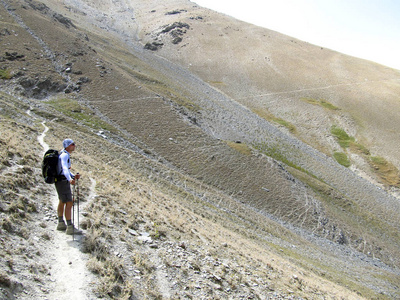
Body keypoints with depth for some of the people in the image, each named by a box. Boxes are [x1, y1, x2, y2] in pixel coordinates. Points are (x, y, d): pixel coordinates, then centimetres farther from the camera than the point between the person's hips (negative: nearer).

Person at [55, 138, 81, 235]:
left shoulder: (66, 155, 16)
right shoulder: (64, 155, -16)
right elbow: (64, 168, -34)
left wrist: (74, 176, 1)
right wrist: (70, 179, -50)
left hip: (60, 181, 11)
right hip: (63, 182, -11)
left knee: (62, 202, 21)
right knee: (69, 203, -13)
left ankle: (61, 224, 35)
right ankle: (70, 228, -14)